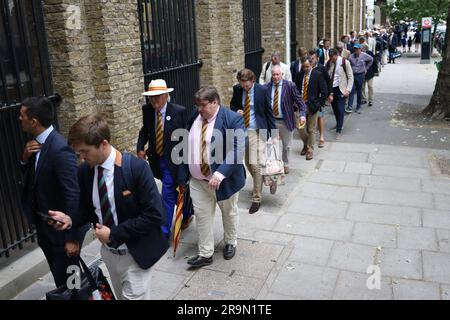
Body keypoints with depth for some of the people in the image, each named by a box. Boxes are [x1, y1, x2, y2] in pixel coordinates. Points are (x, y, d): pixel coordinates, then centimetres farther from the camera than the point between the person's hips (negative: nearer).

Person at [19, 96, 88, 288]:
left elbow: (73, 195, -26)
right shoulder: (36, 143, 1)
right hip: (44, 225, 8)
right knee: (59, 276, 23)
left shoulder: (60, 149, -26)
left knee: (67, 280, 8)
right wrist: (25, 158, -10)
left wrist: (72, 237, -22)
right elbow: (31, 177, 11)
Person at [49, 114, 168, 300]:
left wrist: (114, 233, -21)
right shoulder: (85, 170, -5)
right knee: (121, 296, 23)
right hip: (109, 252, 6)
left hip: (136, 253, -6)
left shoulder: (136, 167, -23)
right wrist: (71, 219, -11)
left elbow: (155, 215, -23)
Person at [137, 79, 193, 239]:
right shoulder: (147, 110, -3)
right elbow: (145, 130, 11)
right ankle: (187, 212, 46)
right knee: (172, 191, 21)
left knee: (167, 195, -4)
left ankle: (164, 232, 8)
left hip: (172, 160, -5)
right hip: (156, 159, 6)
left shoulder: (179, 111, -16)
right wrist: (140, 148, -5)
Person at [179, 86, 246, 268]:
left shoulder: (232, 119, -17)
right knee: (202, 216, 7)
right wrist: (184, 174, 9)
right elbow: (187, 146, 11)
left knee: (229, 213, 17)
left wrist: (220, 174, -32)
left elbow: (238, 150, -24)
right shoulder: (194, 117, 1)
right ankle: (205, 254, 19)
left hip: (223, 178, -4)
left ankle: (230, 243, 41)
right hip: (197, 179, 4)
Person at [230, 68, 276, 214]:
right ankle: (258, 184, 41)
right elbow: (232, 105, 17)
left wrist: (273, 132, -2)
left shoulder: (262, 90, -9)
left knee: (255, 164, -9)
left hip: (257, 132, -4)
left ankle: (256, 199, 3)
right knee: (248, 163, 14)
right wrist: (236, 111, -8)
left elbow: (269, 112, -2)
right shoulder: (237, 89, 1)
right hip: (242, 130, 5)